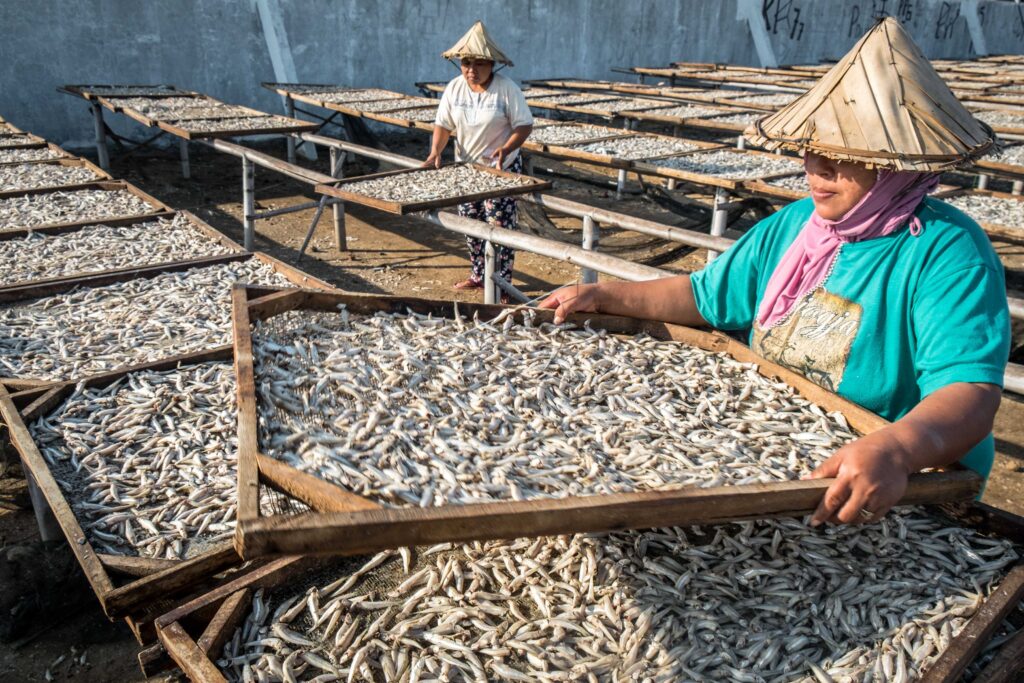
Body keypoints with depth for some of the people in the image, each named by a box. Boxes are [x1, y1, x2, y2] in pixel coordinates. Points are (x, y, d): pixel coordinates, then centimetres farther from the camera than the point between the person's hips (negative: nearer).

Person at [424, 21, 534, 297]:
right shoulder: (454, 87, -1)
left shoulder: (506, 88, -14)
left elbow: (524, 125, -13)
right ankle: (478, 275, 30)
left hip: (500, 170, -5)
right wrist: (435, 153, -16)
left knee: (499, 228, -4)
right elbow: (443, 124, 1)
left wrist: (505, 150, -30)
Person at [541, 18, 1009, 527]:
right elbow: (705, 296, 16)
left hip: (897, 500, -5)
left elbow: (971, 391, -27)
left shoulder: (949, 254, -15)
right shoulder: (791, 223, 6)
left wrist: (896, 451, -47)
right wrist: (603, 295, 7)